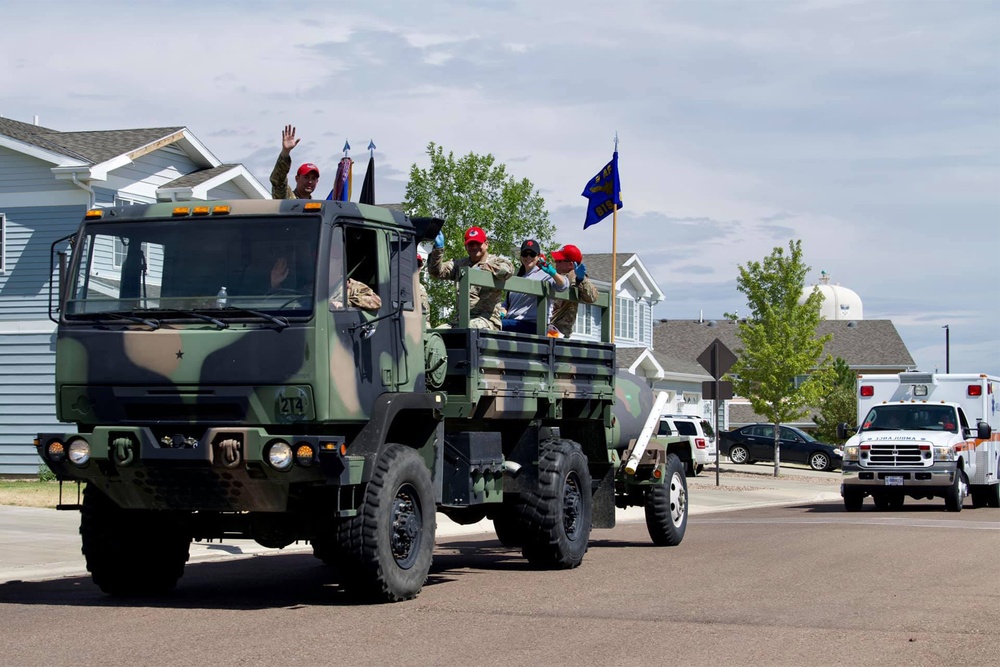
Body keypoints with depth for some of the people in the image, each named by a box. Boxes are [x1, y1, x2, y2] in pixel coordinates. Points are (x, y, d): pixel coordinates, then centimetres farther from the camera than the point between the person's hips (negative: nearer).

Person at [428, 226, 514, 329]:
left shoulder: (495, 261, 8)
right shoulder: (460, 264, 25)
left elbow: (508, 269, -15)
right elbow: (436, 271, 15)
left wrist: (482, 268, -12)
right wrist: (438, 248, 3)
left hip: (487, 318, -5)